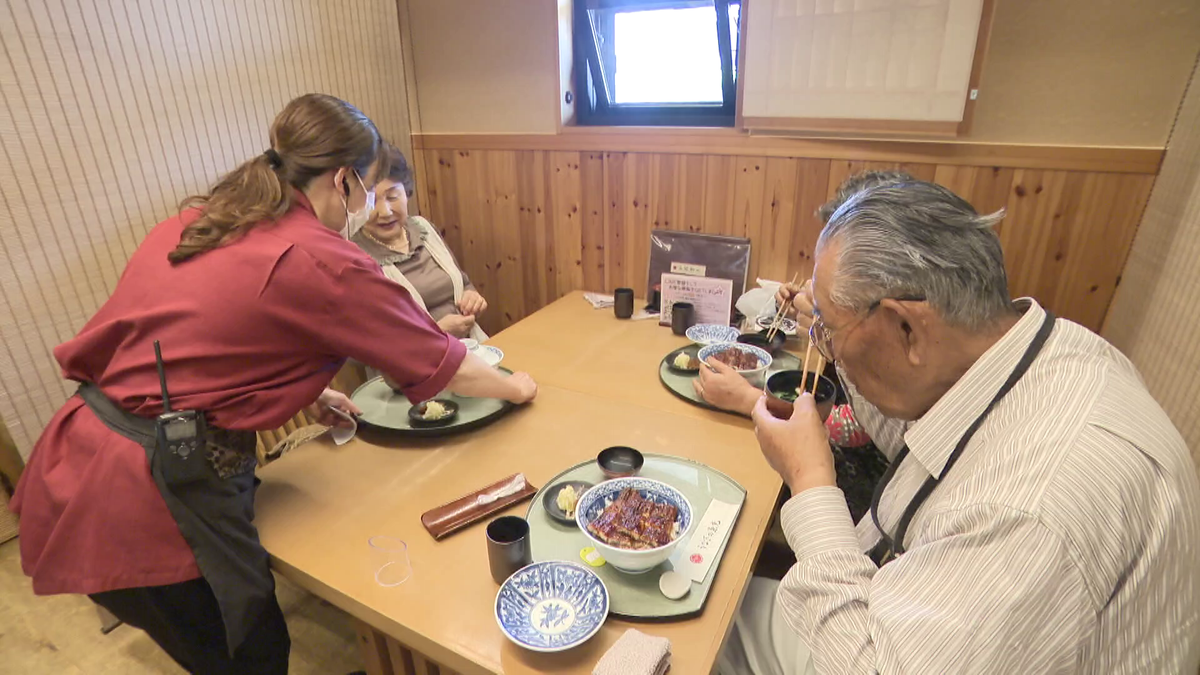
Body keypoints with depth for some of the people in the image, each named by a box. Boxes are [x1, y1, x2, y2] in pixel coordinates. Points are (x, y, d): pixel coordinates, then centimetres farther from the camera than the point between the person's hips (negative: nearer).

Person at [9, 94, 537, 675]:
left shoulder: (192, 224, 6)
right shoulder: (322, 265, -17)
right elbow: (444, 367, -6)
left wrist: (310, 394, 19)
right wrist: (515, 387, 11)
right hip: (147, 500, -8)